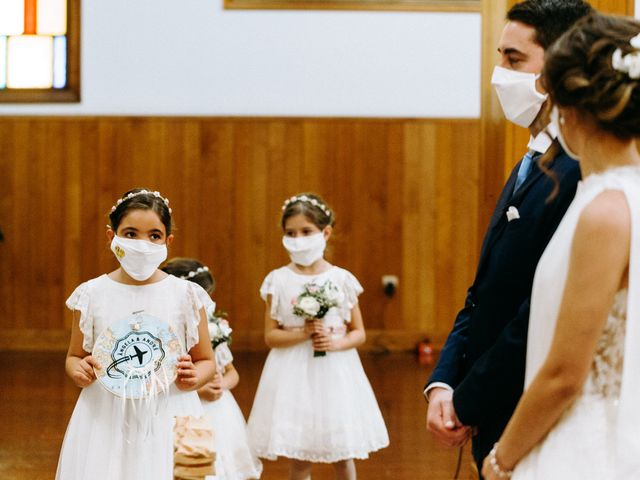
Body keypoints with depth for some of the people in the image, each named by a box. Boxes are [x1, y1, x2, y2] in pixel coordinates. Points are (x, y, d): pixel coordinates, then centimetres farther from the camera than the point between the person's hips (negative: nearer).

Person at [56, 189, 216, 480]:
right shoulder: (92, 294, 2)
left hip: (168, 419, -1)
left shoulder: (184, 294, 0)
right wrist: (79, 371, -8)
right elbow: (74, 356, 14)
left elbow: (206, 361, 8)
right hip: (105, 420, 1)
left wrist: (193, 377, -14)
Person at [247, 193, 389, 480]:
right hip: (294, 374, -1)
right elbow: (270, 336, -2)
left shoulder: (342, 280, 1)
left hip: (336, 373, 1)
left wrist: (337, 342, -15)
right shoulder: (278, 281, -2)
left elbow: (359, 333, 5)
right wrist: (302, 334, -17)